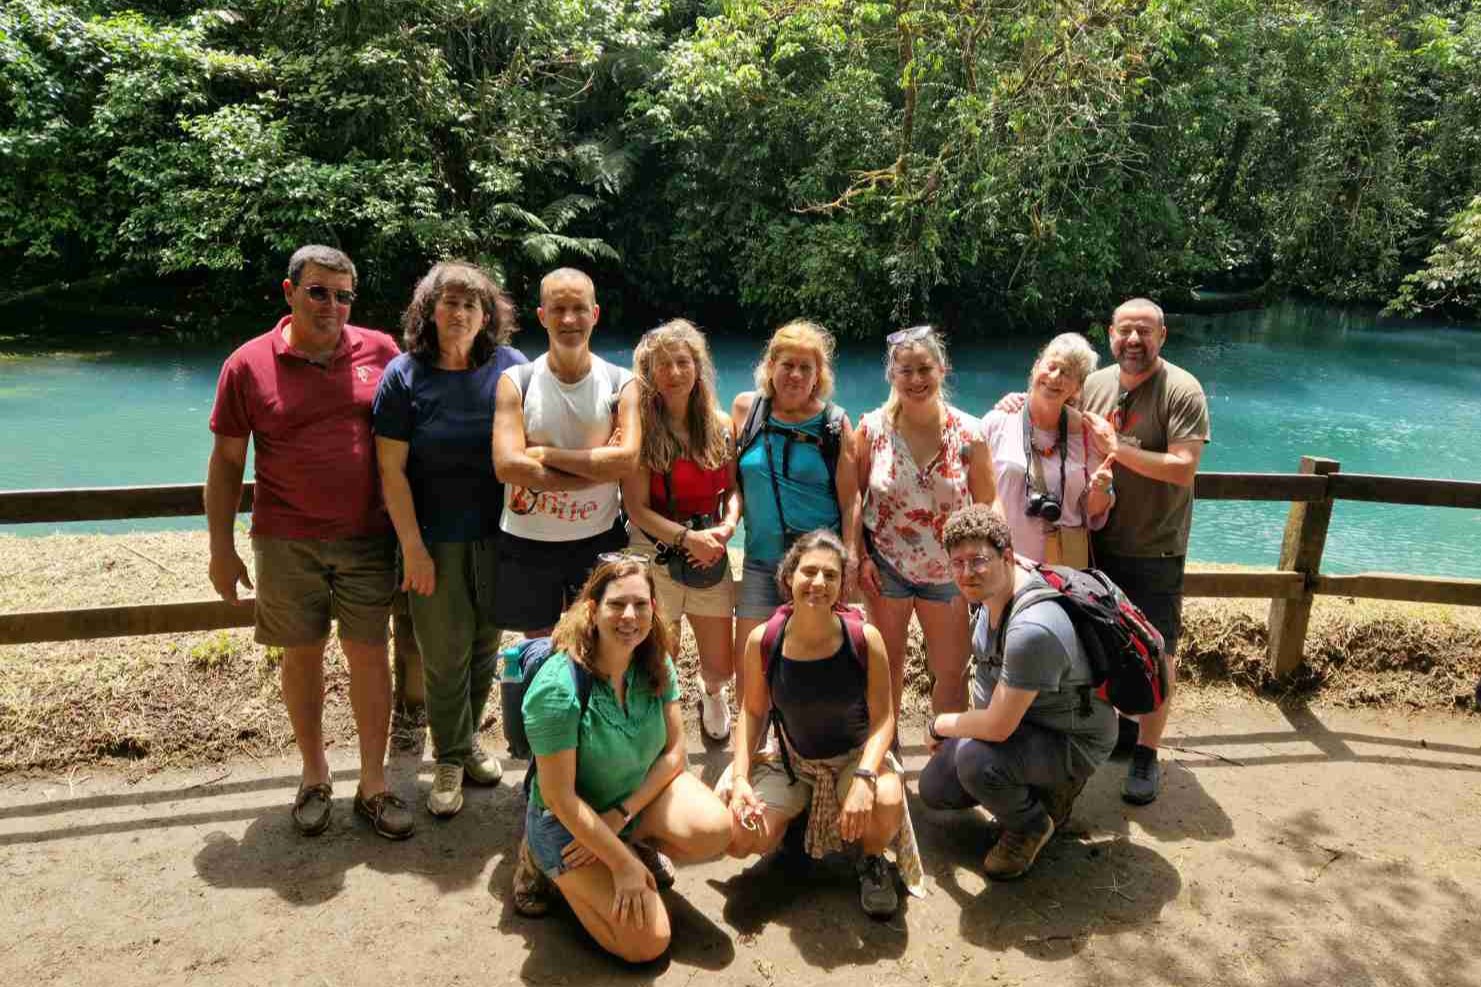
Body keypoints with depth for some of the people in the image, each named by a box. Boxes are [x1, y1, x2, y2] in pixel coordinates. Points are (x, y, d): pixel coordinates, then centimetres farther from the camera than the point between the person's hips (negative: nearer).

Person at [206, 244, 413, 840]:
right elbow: (226, 462, 2)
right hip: (286, 544, 0)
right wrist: (221, 549, 0)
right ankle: (314, 773, 30)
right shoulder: (248, 365, -2)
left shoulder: (380, 351, 0)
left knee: (368, 653, 4)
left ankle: (374, 784, 18)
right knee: (302, 655, 11)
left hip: (367, 538, 0)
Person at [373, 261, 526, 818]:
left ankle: (468, 740, 35)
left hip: (498, 535, 2)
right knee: (446, 654, 5)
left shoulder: (509, 367, -3)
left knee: (486, 645, 14)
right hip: (434, 539, -2)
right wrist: (413, 548, -11)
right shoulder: (404, 375, -7)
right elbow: (391, 470, -8)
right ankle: (450, 760, 25)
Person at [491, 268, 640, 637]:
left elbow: (626, 459, -19)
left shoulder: (621, 385, -3)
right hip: (528, 542, 0)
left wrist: (545, 454, -18)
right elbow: (507, 465, -19)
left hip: (600, 541, 0)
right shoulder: (516, 382, -5)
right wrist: (599, 467, -19)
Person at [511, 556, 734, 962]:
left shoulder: (657, 665, -11)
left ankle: (639, 845, 8)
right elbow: (559, 796, -25)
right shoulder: (558, 687, -29)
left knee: (715, 830, -22)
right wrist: (622, 864, -21)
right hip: (572, 820, -5)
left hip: (641, 793, 5)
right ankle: (548, 864, 7)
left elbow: (674, 752, -6)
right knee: (647, 942, -13)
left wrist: (622, 815, -17)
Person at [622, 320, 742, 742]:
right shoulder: (641, 428, -10)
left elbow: (732, 487, 8)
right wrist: (688, 538, -20)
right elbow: (636, 507, -12)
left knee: (720, 667, 12)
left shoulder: (719, 425, 4)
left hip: (711, 557, 4)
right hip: (656, 558, -4)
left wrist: (728, 525, -12)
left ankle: (712, 694, 48)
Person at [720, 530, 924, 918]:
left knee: (887, 802, -35)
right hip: (791, 761, 2)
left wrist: (864, 778, -30)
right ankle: (793, 814, 20)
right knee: (739, 839, -16)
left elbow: (883, 718, -15)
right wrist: (740, 778, -13)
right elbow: (752, 712, -2)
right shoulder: (762, 642, -16)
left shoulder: (864, 639, -20)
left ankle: (872, 861, 4)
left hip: (855, 755, -2)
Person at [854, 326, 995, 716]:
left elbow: (986, 505, -3)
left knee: (952, 672, 9)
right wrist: (861, 557, -8)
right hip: (886, 564, 0)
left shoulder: (968, 433, -10)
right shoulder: (871, 428, -9)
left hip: (948, 570, 0)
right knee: (888, 662, 16)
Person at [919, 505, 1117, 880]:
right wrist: (958, 726, 6)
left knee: (974, 760, -35)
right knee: (933, 789, 10)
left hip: (1072, 743, -9)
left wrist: (939, 724, -15)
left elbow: (997, 727, -32)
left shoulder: (1032, 630, -37)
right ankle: (1041, 788, 22)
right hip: (1016, 720, 9)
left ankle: (1033, 825, -3)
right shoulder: (992, 591, -7)